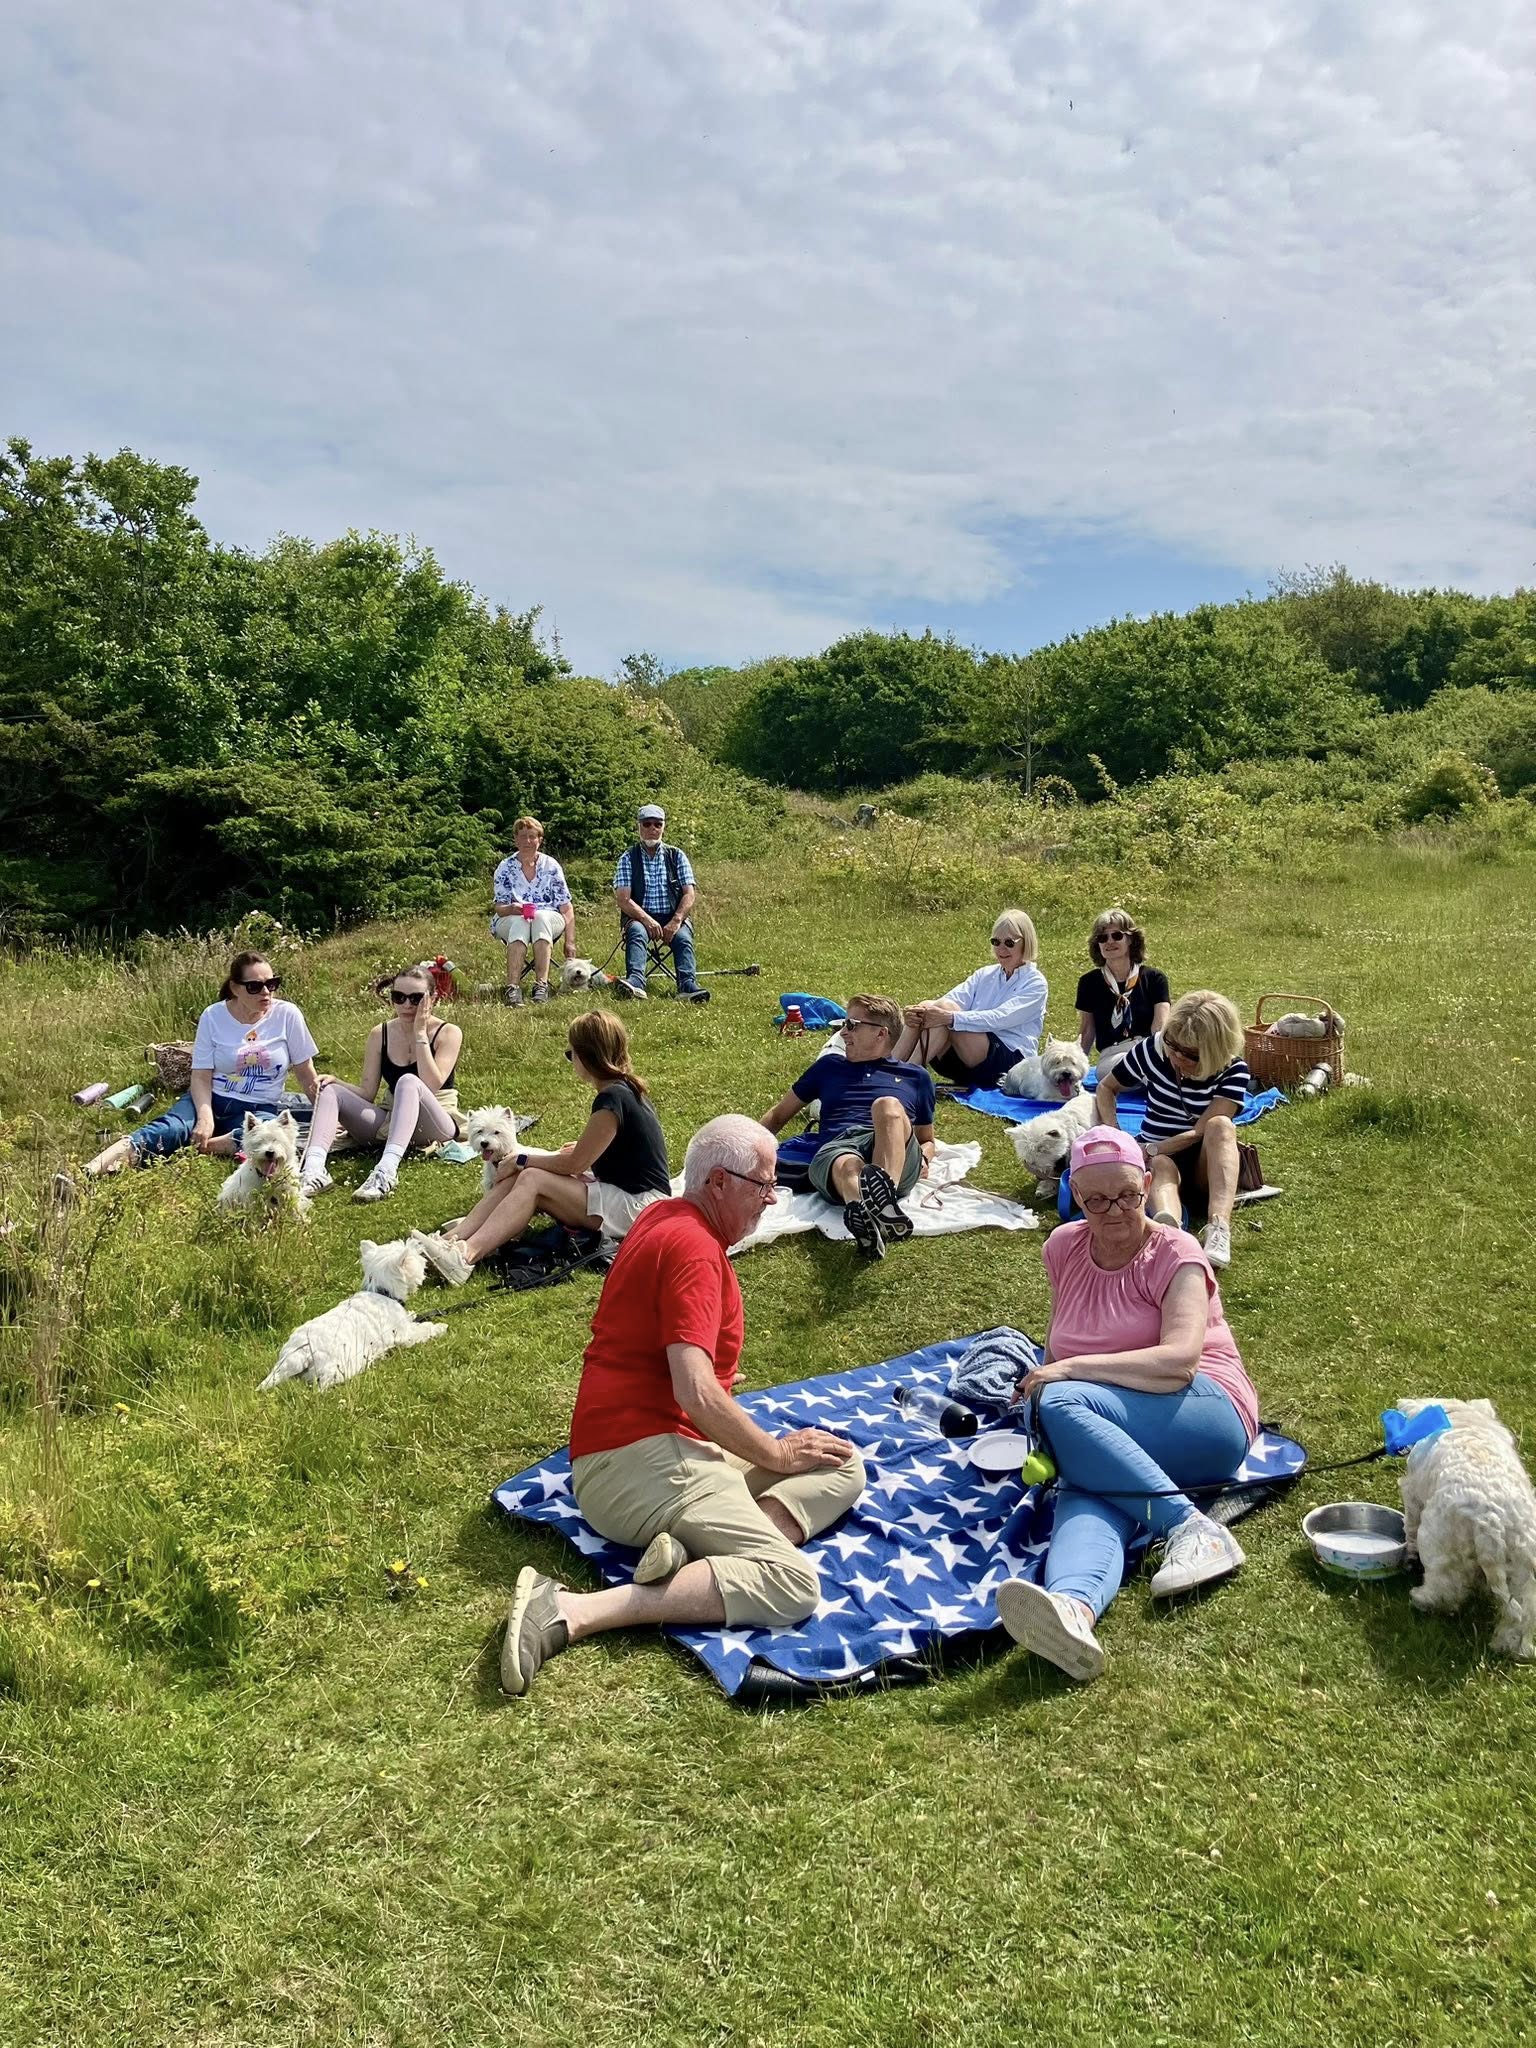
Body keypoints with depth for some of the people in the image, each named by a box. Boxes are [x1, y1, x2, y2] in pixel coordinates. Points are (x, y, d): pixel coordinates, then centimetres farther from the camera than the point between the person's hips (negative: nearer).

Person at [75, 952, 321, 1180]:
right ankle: (88, 1171, -48)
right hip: (211, 1100, 0)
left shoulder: (287, 1015, -5)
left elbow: (306, 1075, 3)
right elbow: (201, 1076, -7)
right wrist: (205, 1117, -25)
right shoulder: (213, 1017, -4)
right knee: (171, 1127, -32)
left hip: (259, 1109, 0)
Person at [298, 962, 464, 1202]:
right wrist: (336, 1081, -15)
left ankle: (386, 1172, -54)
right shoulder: (380, 1035, 6)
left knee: (408, 1081, -34)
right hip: (390, 1123, 5)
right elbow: (367, 1093, 3)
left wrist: (420, 1033, -16)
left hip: (436, 1125, -5)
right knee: (330, 1090, -12)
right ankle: (313, 1169, -37)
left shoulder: (448, 1033, -5)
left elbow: (430, 1085, -21)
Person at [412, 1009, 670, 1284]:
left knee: (533, 1181, -20)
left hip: (638, 1206, -9)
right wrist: (583, 1147, 14)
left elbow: (574, 1164, -14)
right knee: (518, 1176, -5)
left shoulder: (612, 1099, -19)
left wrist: (521, 1159, -3)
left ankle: (467, 1254, -32)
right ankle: (452, 1239, -16)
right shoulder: (625, 1089, 10)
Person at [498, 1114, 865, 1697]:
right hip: (640, 1458, -10)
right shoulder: (694, 1247, -15)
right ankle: (571, 1612, -27)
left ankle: (692, 1550, -16)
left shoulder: (665, 1217, 17)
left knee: (844, 1469, 5)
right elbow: (697, 1396, -23)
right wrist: (777, 1454, -9)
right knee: (793, 1581, -24)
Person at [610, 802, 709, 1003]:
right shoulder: (628, 859, 6)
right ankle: (635, 981, -55)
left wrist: (676, 921, -15)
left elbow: (690, 894, 3)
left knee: (683, 936, -30)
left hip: (673, 918, 1)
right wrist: (647, 920, -21)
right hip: (639, 917, -1)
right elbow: (623, 899, -5)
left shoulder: (676, 856, 11)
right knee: (636, 932, -34)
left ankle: (688, 984, -50)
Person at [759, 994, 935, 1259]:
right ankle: (863, 1215, -76)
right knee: (848, 1168, -41)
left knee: (888, 1106, -36)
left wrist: (923, 1159, 9)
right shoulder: (829, 1066, 33)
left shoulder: (916, 1076, 30)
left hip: (898, 1161, 0)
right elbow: (779, 1114, 35)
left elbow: (927, 1139, 34)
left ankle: (884, 1192, -64)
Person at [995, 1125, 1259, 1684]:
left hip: (1204, 1413, -4)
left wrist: (1069, 1371, -20)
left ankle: (1190, 1528, -36)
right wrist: (1044, 1375, 7)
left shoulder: (1174, 1255, -4)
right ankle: (1072, 1610, -66)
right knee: (1085, 1497, -35)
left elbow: (1178, 1361, -20)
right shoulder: (1063, 1248, 13)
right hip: (1107, 1447, 4)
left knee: (1061, 1404, -33)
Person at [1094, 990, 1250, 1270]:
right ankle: (1168, 1228, -76)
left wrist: (1148, 1150, -28)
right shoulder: (1152, 1050, -5)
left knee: (1221, 1126, -33)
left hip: (1206, 1166, 0)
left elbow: (1201, 1132, -18)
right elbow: (1106, 1088, 9)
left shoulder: (1233, 1071, -11)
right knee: (1163, 1168, -37)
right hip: (1158, 1157, 0)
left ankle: (1219, 1229, -55)